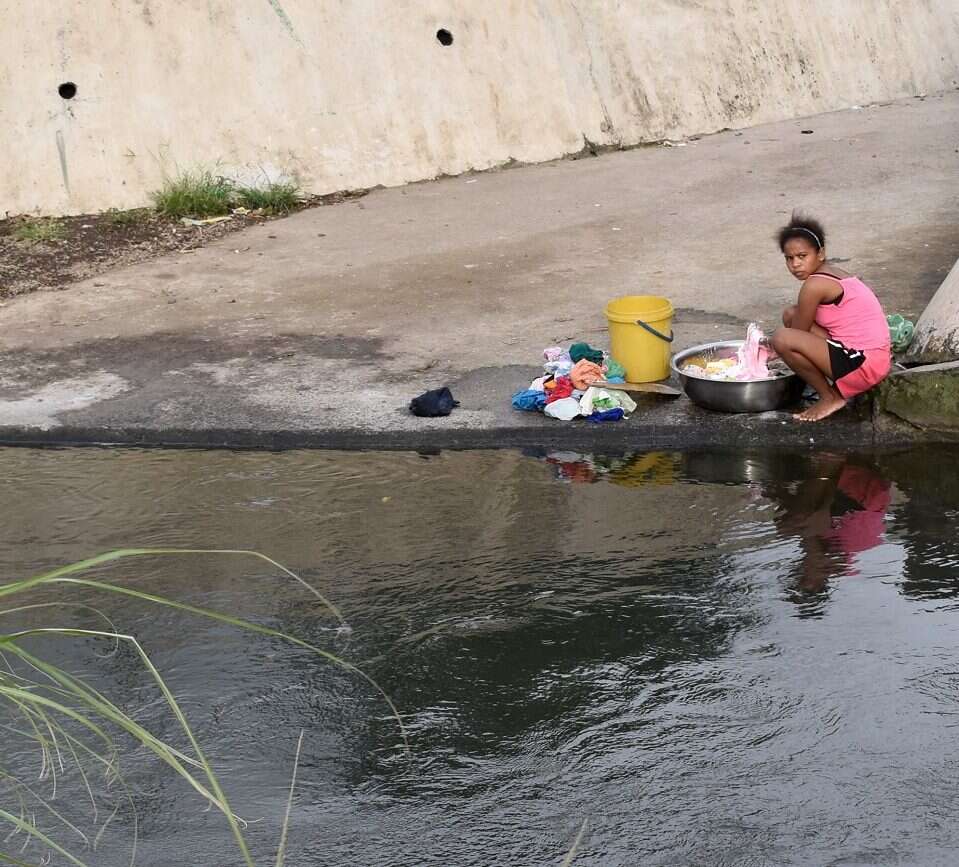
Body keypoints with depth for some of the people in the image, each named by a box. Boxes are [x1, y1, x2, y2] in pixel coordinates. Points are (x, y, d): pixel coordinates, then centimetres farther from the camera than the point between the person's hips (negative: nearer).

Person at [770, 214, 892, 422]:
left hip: (863, 364, -10)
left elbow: (794, 335, -5)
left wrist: (769, 343, 13)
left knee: (782, 339, -20)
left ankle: (830, 397, -1)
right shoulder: (832, 273, 14)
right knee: (791, 315, 14)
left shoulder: (815, 285, -15)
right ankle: (835, 388, 13)